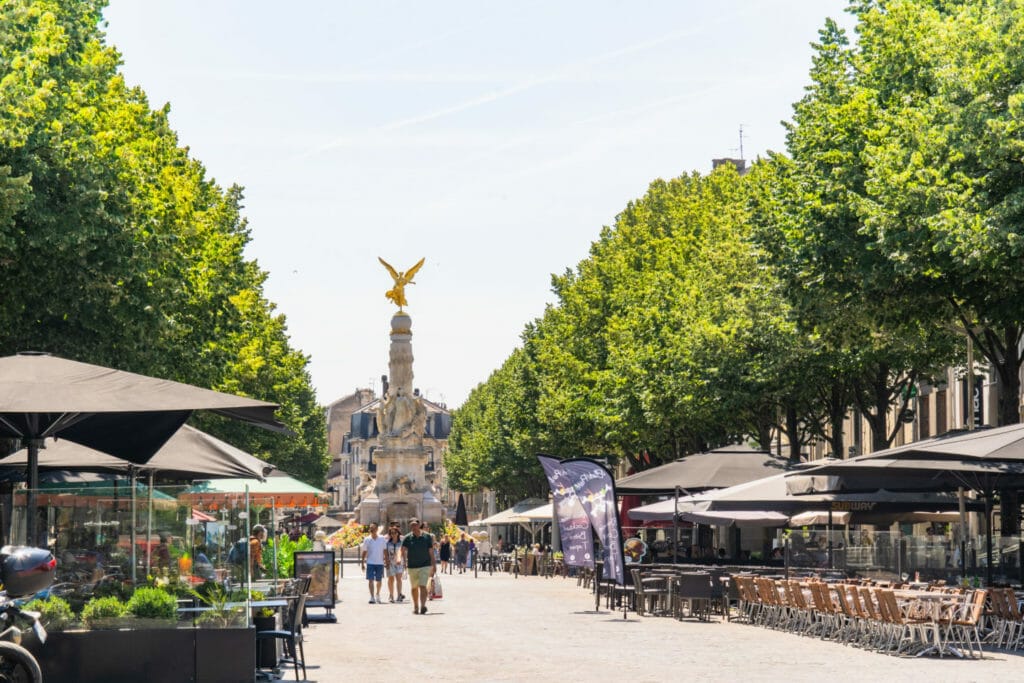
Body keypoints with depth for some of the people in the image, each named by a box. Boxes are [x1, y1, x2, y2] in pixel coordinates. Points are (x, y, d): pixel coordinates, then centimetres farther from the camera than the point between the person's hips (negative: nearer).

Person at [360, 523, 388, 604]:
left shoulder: (382, 539, 2)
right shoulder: (367, 540, 1)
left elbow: (385, 551, 5)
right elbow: (364, 552, 6)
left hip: (380, 563, 1)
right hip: (370, 563, -1)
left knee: (379, 580, 10)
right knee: (370, 580, -9)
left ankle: (377, 595, 30)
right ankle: (372, 597, -10)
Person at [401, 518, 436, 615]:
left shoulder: (427, 537, 0)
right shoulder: (407, 538, 1)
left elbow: (431, 552, 3)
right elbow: (403, 550, -6)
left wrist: (434, 566, 3)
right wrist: (404, 560, -21)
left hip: (425, 566, -2)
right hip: (412, 566, 2)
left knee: (423, 586, -16)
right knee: (414, 588, 13)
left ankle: (423, 605, -24)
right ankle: (415, 607, 26)